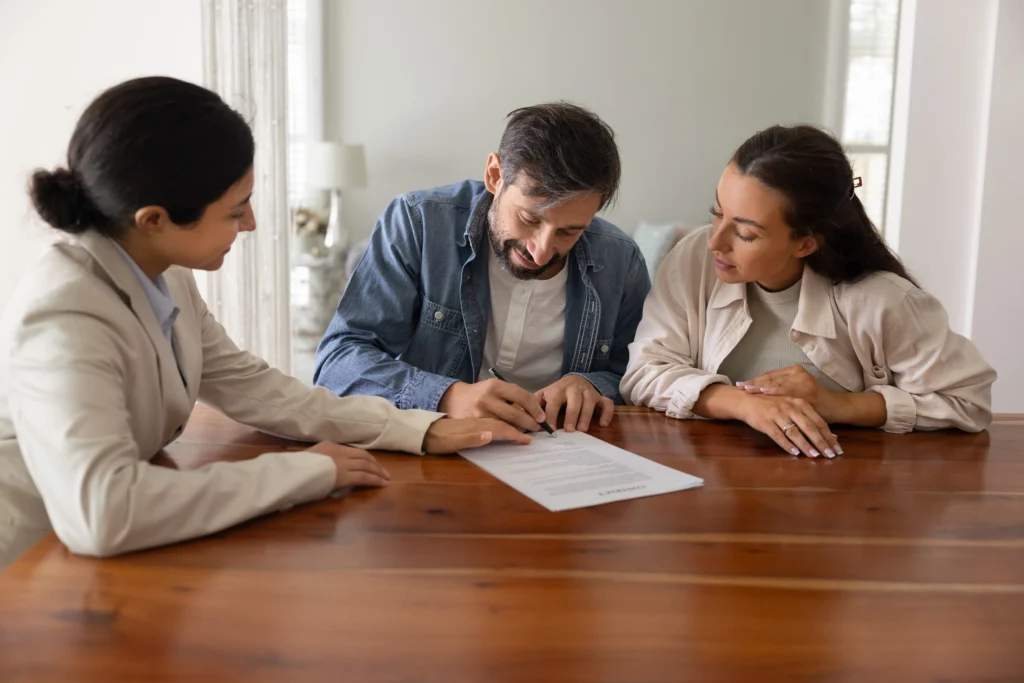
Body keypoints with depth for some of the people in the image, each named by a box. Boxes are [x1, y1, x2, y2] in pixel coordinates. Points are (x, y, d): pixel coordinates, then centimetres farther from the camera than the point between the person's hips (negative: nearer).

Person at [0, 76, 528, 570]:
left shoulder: (163, 280, -2)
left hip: (120, 555, 7)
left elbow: (253, 388, 3)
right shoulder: (64, 318, -27)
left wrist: (423, 430, -6)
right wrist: (308, 472, -28)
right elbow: (101, 513, -38)